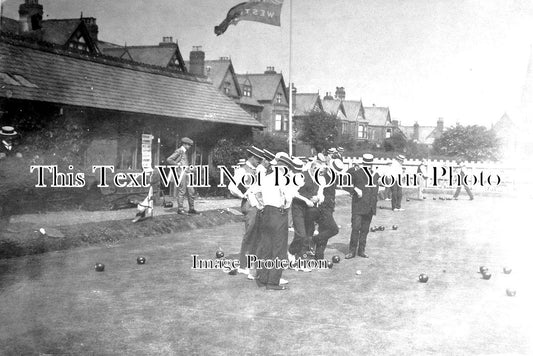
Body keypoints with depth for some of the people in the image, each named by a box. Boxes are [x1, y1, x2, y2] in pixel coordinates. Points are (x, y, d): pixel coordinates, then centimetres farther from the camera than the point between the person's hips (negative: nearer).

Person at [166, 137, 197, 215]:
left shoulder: (185, 152, 21)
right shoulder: (178, 151, -6)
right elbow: (168, 160, -13)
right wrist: (178, 164, -11)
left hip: (186, 174, 9)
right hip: (180, 173, -9)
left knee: (191, 191, 5)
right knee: (182, 192, -7)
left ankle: (191, 209, 11)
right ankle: (180, 209, -1)